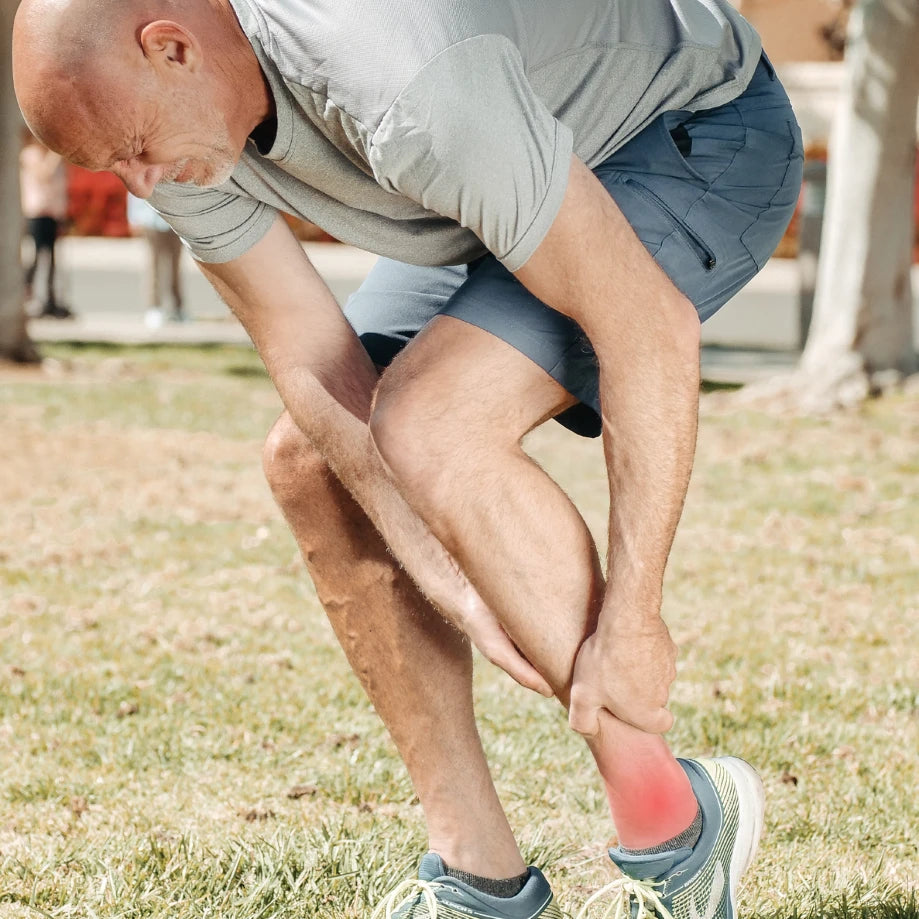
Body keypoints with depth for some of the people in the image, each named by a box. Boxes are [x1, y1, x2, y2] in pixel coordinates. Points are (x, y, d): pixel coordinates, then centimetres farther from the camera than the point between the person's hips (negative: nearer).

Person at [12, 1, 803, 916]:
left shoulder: (397, 80, -40)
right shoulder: (167, 118, -14)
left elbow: (650, 323, -35)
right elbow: (312, 362, -9)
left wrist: (628, 622, -31)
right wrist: (454, 583, -19)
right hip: (536, 178, 9)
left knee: (429, 429, -28)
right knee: (308, 464, 0)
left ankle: (669, 830, -14)